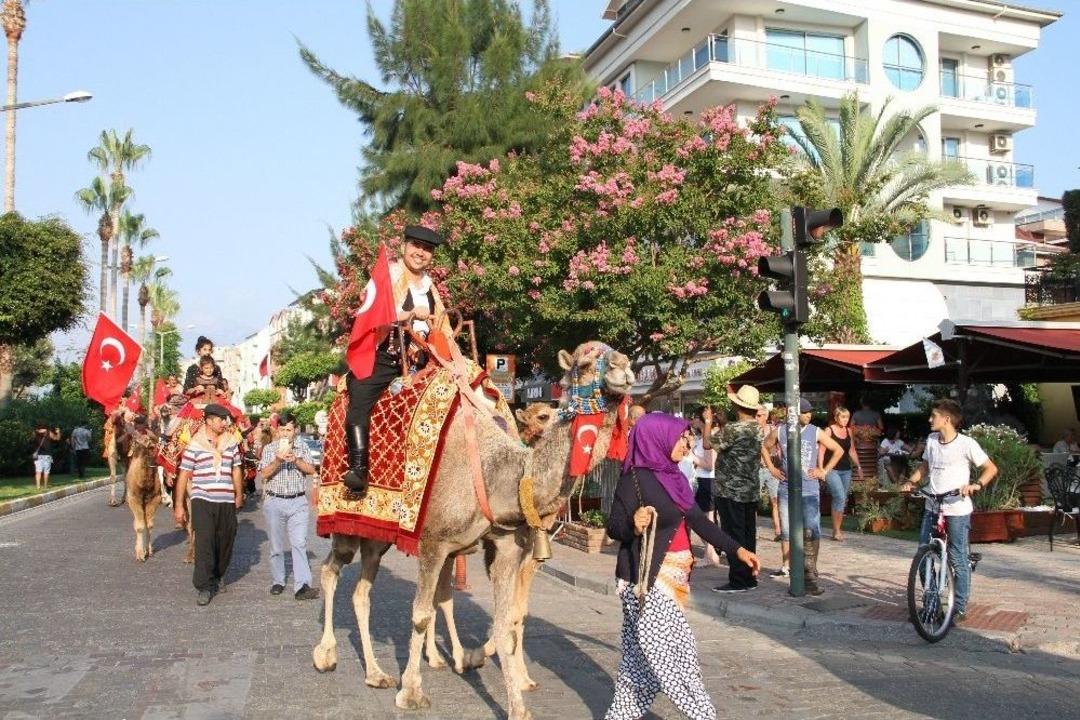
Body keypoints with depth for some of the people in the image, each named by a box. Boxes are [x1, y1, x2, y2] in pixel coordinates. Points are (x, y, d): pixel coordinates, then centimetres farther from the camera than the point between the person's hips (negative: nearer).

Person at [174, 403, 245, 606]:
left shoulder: (231, 442, 10)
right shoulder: (195, 445, -3)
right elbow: (184, 475, -1)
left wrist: (239, 495, 22)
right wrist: (179, 505, -1)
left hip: (227, 501, 4)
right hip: (202, 500, -4)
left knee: (225, 542, 10)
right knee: (204, 543, -10)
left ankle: (218, 576, 32)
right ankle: (204, 587, -6)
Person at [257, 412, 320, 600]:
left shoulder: (303, 447, 8)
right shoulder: (269, 448, 6)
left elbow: (312, 470, 0)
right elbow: (263, 474, -2)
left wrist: (296, 459, -16)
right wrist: (278, 460, -18)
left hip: (298, 502, -1)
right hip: (275, 502, 1)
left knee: (299, 543, -12)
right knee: (276, 545, 8)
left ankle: (302, 586, -17)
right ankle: (278, 582, 21)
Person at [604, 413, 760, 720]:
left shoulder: (672, 476, 9)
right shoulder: (634, 478, -14)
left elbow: (698, 520, 11)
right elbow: (613, 527, -12)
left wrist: (737, 550, 7)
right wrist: (634, 525, -34)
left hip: (673, 577, 8)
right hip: (648, 579, -8)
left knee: (644, 656, 14)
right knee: (676, 652, -2)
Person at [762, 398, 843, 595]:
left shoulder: (815, 432, -1)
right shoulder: (780, 431, 0)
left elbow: (838, 450, 9)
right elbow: (765, 447, 18)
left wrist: (824, 470, 3)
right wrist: (772, 468, 10)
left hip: (810, 491, -1)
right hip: (786, 489, 1)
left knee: (812, 532, -9)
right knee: (786, 531, 9)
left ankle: (811, 575, -3)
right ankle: (785, 567, 23)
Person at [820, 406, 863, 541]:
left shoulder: (848, 431, 12)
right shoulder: (829, 430, -6)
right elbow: (821, 451, -9)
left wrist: (858, 466, 16)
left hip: (846, 470, 6)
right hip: (832, 469, -6)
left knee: (842, 500, 6)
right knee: (840, 498, -16)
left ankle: (837, 529, 15)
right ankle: (836, 531, -9)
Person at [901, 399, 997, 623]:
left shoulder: (966, 443, -11)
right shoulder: (931, 440, 5)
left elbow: (991, 468, -6)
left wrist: (977, 485, -23)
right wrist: (912, 481, 4)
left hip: (957, 509, -5)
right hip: (932, 507, 6)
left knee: (958, 560, 1)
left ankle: (960, 608, 13)